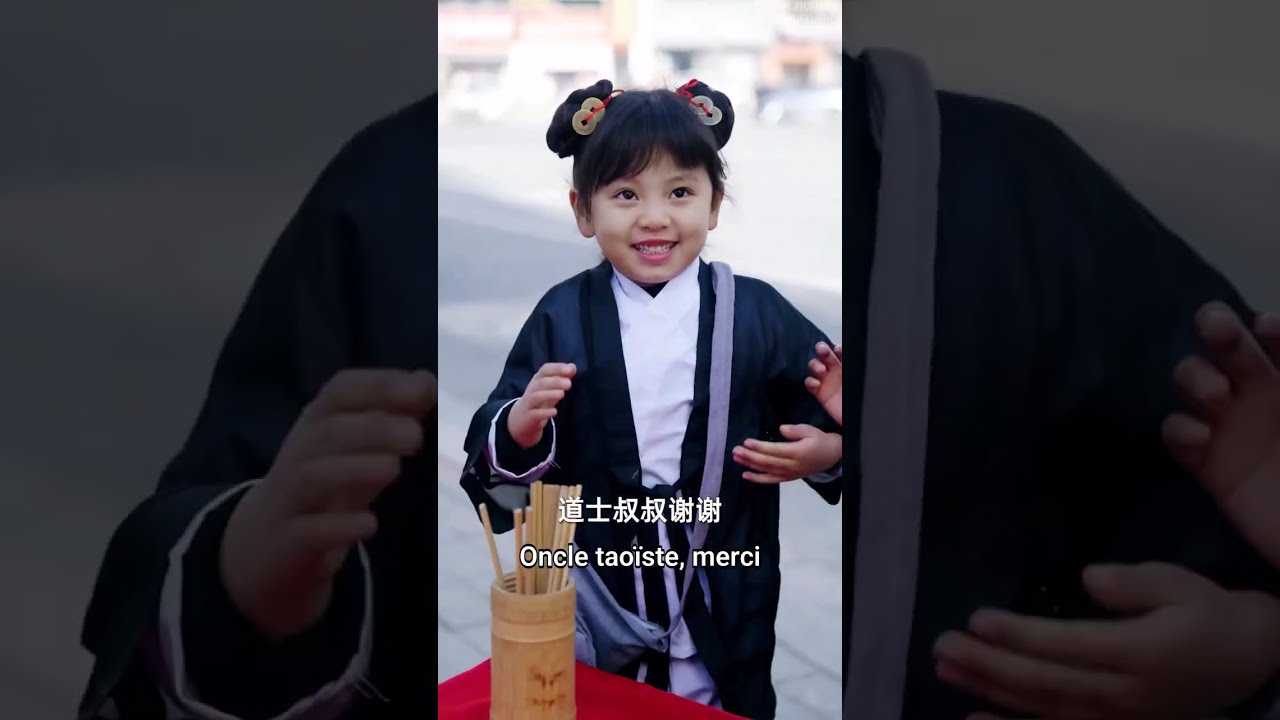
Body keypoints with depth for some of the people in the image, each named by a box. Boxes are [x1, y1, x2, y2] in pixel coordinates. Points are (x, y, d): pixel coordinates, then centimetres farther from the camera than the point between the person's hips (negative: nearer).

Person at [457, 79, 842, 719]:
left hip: (724, 609, 0)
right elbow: (494, 460, -5)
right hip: (594, 601, 0)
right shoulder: (563, 316, -5)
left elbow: (831, 413, 4)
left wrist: (827, 453, -16)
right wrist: (520, 428, -26)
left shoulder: (757, 314, -5)